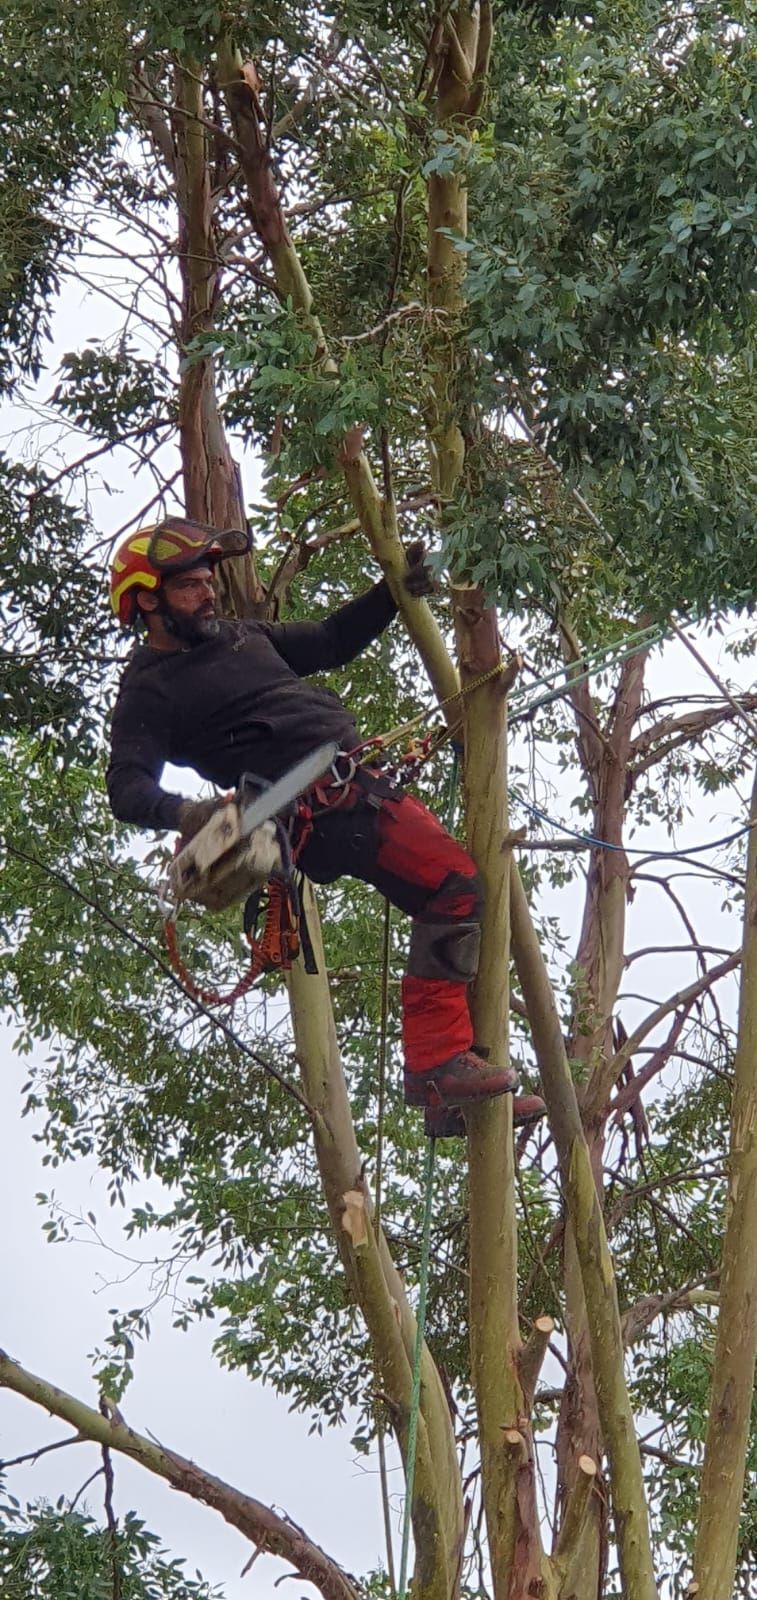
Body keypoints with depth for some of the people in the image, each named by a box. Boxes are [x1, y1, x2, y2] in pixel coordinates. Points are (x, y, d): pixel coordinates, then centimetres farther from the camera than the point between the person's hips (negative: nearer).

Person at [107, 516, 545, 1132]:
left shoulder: (235, 636, 22)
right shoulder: (149, 692, -2)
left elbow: (329, 643, 30)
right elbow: (128, 790, -13)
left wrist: (394, 593, 17)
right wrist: (185, 813, -34)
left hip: (360, 782, 10)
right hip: (320, 807, -9)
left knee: (454, 897, 6)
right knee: (453, 883, -21)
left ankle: (451, 1097, 8)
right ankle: (438, 1062, -18)